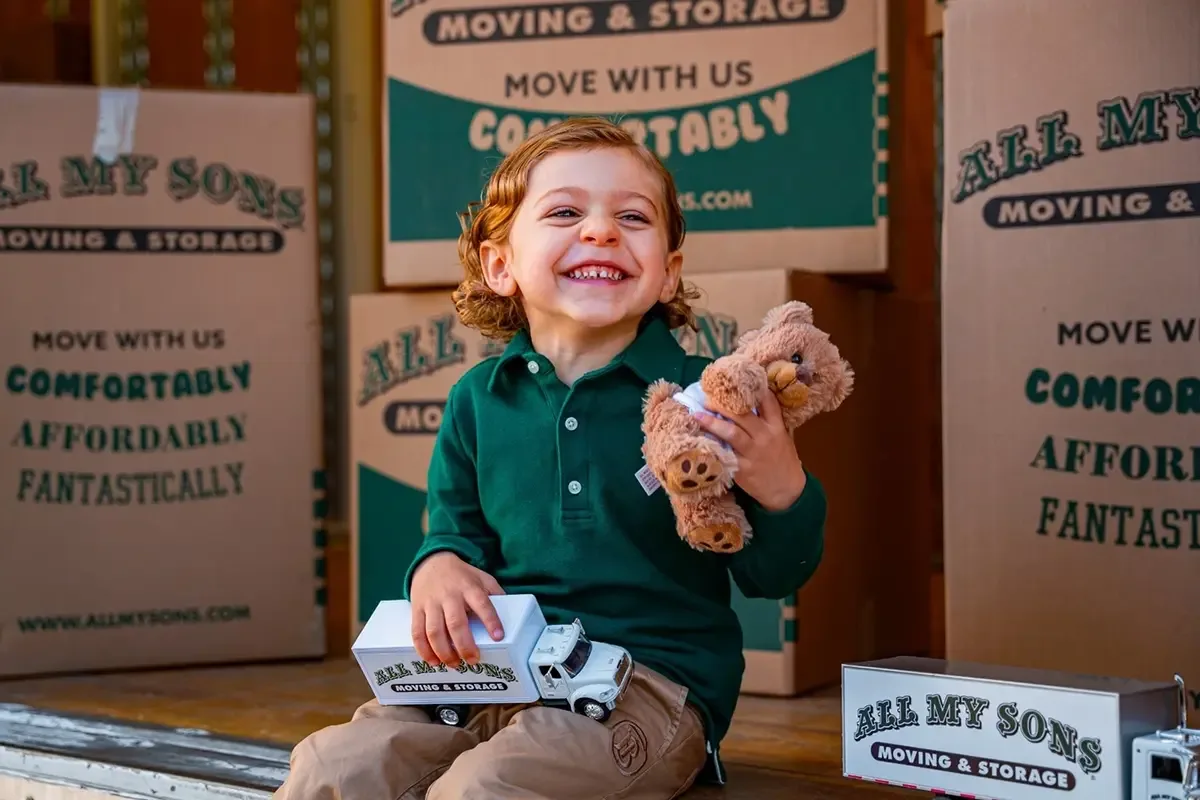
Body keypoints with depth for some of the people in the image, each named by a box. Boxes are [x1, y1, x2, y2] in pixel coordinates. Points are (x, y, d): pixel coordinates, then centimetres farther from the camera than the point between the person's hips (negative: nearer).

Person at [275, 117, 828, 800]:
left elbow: (772, 575, 0)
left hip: (654, 681, -4)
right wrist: (440, 567, -3)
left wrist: (782, 492, -21)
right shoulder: (478, 401, 8)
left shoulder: (701, 397, -4)